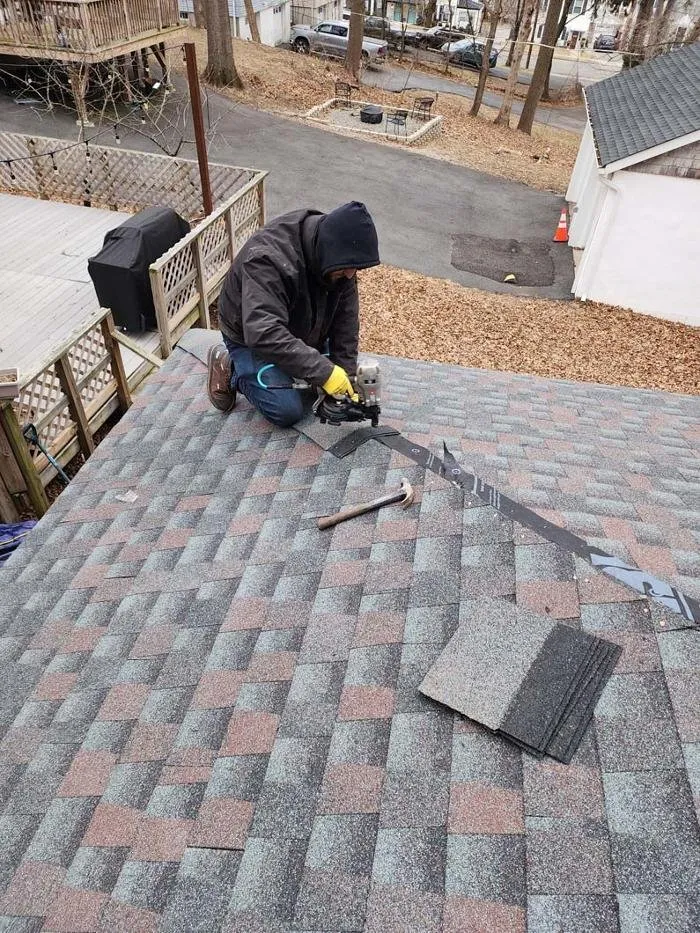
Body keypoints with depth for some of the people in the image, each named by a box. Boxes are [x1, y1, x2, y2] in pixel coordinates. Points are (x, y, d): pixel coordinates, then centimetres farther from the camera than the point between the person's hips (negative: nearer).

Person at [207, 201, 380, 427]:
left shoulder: (337, 259, -16)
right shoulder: (269, 258, -38)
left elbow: (345, 320, -11)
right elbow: (264, 334, -46)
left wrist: (346, 374, -19)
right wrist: (323, 372, -48)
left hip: (302, 333, 7)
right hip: (251, 338, -6)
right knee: (288, 411, -18)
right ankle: (230, 367, 4)